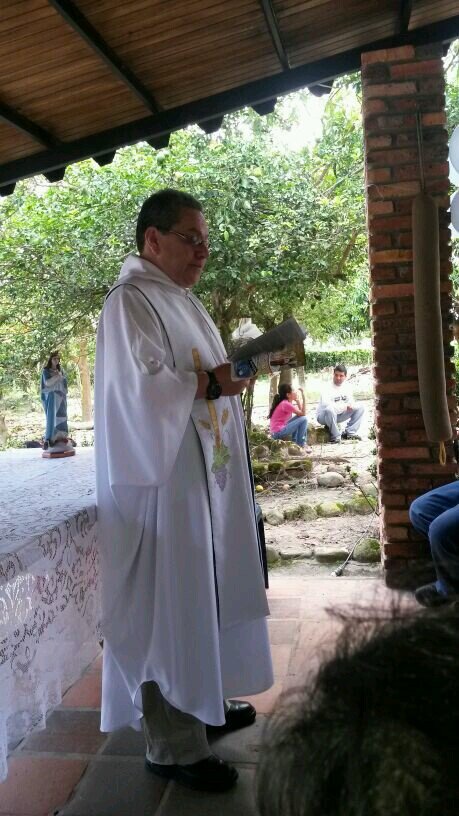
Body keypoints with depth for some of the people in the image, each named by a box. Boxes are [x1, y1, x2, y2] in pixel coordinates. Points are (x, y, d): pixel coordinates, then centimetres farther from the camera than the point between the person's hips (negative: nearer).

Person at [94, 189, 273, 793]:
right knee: (167, 608, 0)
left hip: (203, 476, 10)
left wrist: (237, 370, 8)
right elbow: (143, 388, -22)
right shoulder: (130, 301, -12)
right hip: (162, 481, -10)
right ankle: (175, 746, 14)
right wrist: (216, 382, -17)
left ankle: (205, 698, 36)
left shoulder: (182, 300, 17)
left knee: (203, 595, 19)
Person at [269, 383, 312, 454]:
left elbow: (299, 412, 14)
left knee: (299, 418, 20)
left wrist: (297, 400, 6)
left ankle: (295, 442, 18)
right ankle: (300, 445, 0)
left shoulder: (283, 402, 12)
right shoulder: (285, 404, -16)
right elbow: (303, 413, -14)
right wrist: (303, 397, -11)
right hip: (279, 432, -10)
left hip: (276, 432, 10)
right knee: (303, 419, -9)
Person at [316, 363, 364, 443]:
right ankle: (336, 436, -22)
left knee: (360, 408, -2)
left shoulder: (346, 386, 0)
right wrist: (345, 406, -34)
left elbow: (351, 400, 6)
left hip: (338, 415, 7)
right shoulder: (327, 389, -22)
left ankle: (349, 432, -5)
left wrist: (351, 404, -21)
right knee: (330, 410, -41)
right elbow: (326, 405, -36)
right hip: (323, 416, -7)